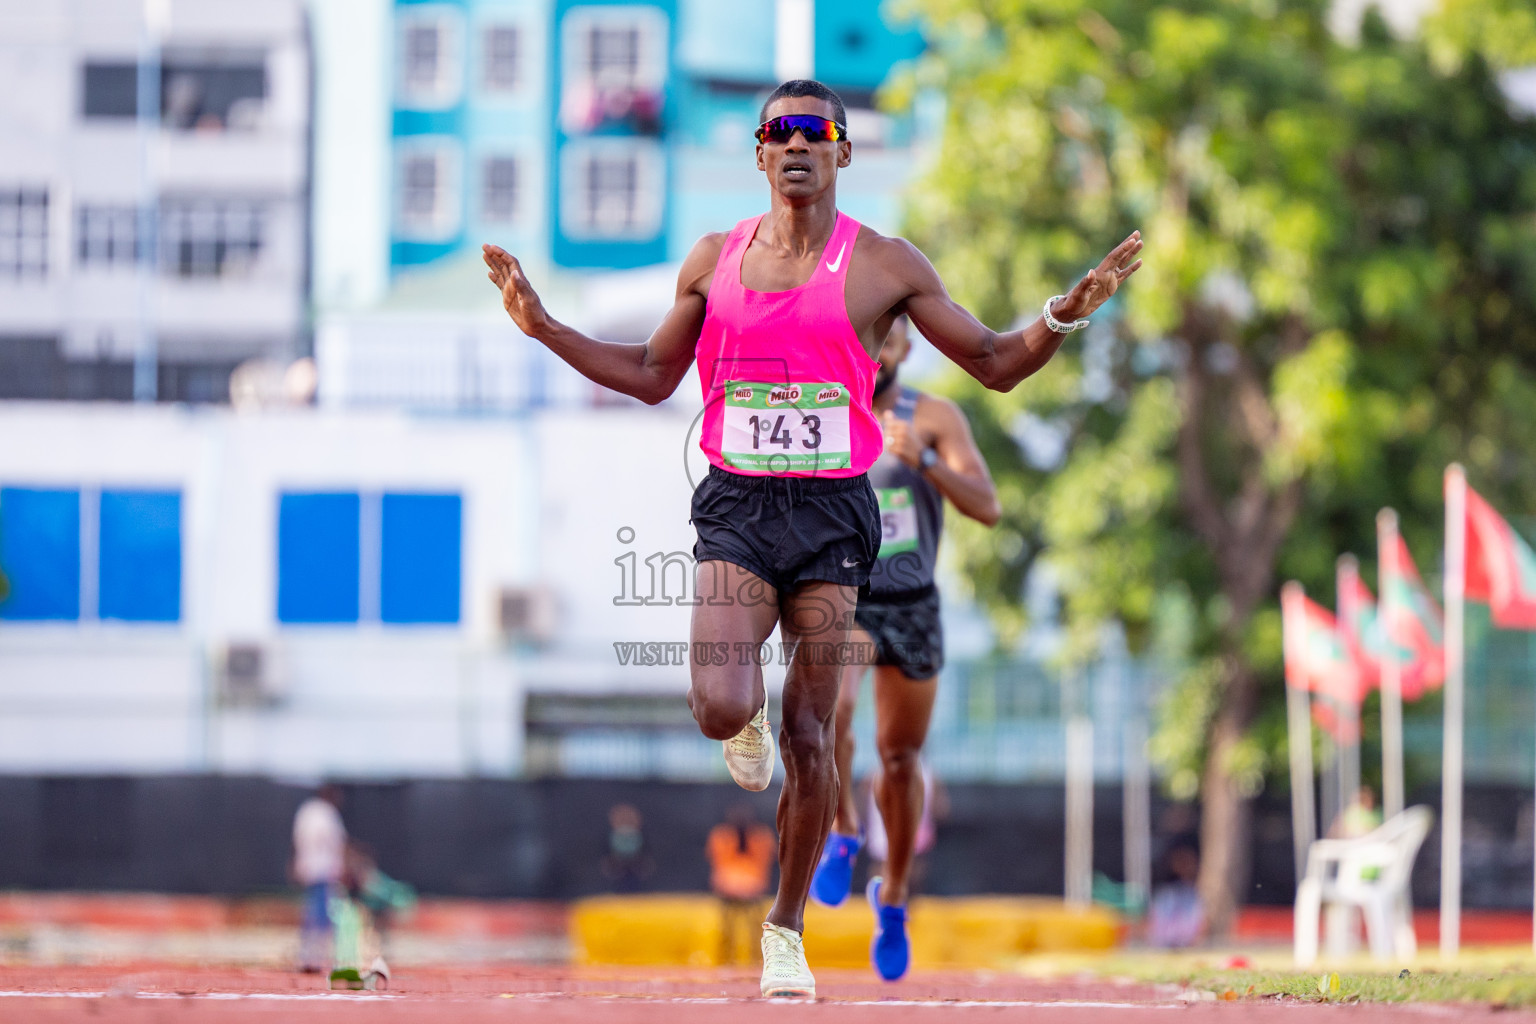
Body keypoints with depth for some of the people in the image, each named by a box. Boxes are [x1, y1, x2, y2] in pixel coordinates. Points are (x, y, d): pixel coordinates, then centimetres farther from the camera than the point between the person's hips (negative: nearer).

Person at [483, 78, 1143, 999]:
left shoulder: (885, 265, 2)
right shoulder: (715, 259, 9)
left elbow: (994, 364, 7)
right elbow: (652, 376, 19)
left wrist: (1065, 316, -11)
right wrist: (544, 327, 12)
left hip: (832, 512, -1)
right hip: (736, 509, 1)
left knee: (810, 739, -2)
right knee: (720, 706, -20)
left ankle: (788, 931, 14)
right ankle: (750, 716, 19)